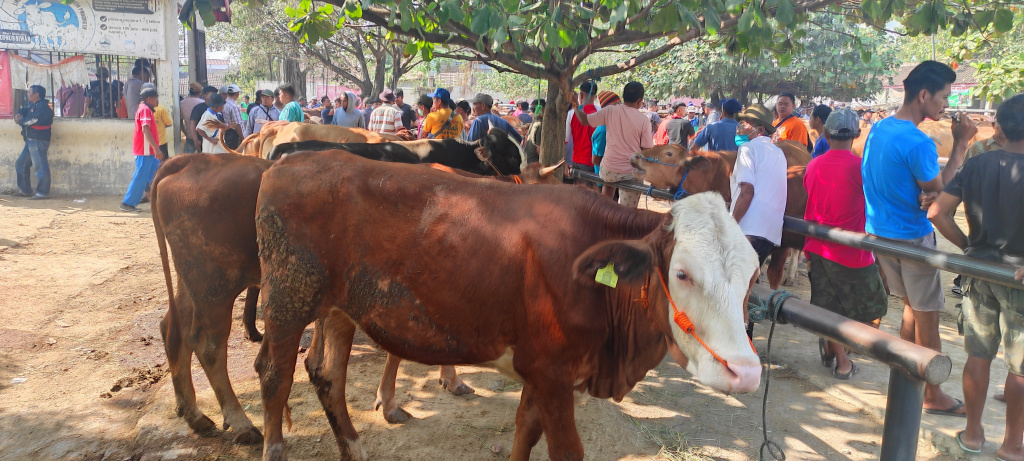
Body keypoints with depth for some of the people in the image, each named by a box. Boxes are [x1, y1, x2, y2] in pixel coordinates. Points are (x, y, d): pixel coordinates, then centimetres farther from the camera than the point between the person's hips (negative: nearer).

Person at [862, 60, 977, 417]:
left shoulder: (879, 129, 4)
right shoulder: (918, 143, -23)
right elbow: (940, 193, -13)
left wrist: (922, 195, -6)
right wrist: (960, 145, -10)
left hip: (879, 232, 8)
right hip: (911, 238, -8)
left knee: (912, 306, 21)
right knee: (927, 316, 5)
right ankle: (933, 396, 17)